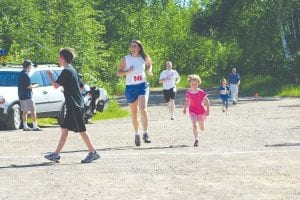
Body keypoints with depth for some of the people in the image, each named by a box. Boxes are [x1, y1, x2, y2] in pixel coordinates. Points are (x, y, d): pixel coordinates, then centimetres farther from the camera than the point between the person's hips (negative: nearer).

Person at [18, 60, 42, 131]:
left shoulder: (21, 74, 13)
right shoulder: (26, 74, -16)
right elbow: (29, 86, -19)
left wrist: (32, 85, 17)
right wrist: (35, 86, -2)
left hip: (21, 96, 9)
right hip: (27, 96, -9)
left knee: (25, 111, 11)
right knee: (33, 111, -5)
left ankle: (25, 126, 11)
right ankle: (35, 126, -6)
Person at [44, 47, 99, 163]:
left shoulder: (66, 71, -14)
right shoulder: (72, 70, 15)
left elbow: (56, 85, -16)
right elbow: (81, 86, 19)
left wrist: (50, 75, -1)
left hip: (75, 106, -10)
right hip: (73, 106, 10)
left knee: (81, 130, -5)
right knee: (64, 128, 8)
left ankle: (93, 153, 0)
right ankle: (56, 154, 9)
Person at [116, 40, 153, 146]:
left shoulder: (144, 58, 0)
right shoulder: (126, 59, -4)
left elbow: (149, 65, 21)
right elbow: (118, 72, 0)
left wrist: (149, 70, -1)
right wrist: (128, 71, -18)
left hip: (142, 86, 0)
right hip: (130, 87, 0)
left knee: (143, 110, -19)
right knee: (134, 113, 9)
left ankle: (145, 133, -10)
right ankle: (136, 134, 26)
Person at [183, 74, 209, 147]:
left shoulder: (201, 92, -12)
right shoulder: (188, 92, -3)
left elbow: (207, 101, -6)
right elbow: (187, 101, 14)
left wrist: (207, 110, -10)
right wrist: (185, 108, 9)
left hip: (201, 110, -1)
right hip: (192, 110, 1)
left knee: (202, 129, 13)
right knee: (194, 125, -23)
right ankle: (196, 139, -20)